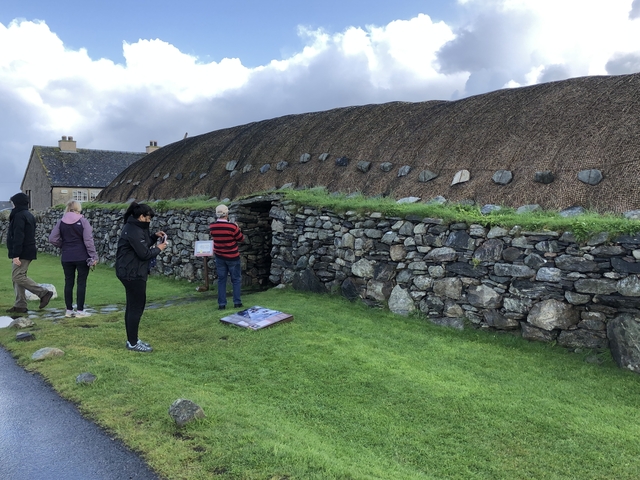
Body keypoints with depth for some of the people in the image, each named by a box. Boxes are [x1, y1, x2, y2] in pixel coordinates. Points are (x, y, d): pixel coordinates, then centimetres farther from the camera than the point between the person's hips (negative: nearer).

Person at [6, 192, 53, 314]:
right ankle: (20, 305, 11)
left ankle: (44, 293, -9)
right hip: (29, 251, 10)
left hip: (22, 253, -10)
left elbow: (18, 236, -20)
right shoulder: (29, 215, 17)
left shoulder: (19, 216, -12)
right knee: (17, 277, 10)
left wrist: (15, 255, -22)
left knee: (18, 277, -9)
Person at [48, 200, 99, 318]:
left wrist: (63, 246, 16)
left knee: (68, 282, 10)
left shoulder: (61, 222, 3)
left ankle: (69, 310, 16)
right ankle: (80, 310, 5)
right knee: (81, 283, 3)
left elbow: (52, 238, 1)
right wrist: (94, 256, -9)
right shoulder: (83, 221, -8)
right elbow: (88, 241, -12)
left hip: (66, 258, 4)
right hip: (82, 257, -4)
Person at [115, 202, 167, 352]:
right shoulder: (134, 230, -20)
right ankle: (133, 343, 3)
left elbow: (142, 245, 19)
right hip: (132, 273, -11)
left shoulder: (134, 227, 13)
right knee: (137, 307, -4)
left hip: (130, 272, 11)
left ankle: (132, 340, 23)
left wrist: (154, 236, 8)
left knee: (132, 306, 15)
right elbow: (144, 253, -21)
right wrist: (159, 248, -7)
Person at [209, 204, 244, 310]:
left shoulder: (212, 227, -8)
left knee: (221, 280, 10)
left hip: (219, 257, 3)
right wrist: (237, 228, 8)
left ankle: (221, 304, 10)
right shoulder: (232, 226, -21)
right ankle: (237, 302, 11)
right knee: (236, 280, 10)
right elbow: (241, 238, -8)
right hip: (232, 257, -3)